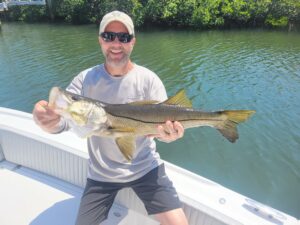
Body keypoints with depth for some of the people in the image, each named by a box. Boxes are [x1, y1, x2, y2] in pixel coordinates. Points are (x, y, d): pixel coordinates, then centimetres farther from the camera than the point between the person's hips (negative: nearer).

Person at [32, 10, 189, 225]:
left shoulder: (149, 79, -10)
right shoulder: (85, 79, -6)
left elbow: (163, 122, -13)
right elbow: (62, 117, -15)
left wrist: (168, 133, -37)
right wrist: (49, 120, -39)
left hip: (146, 168, -1)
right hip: (101, 174, 2)